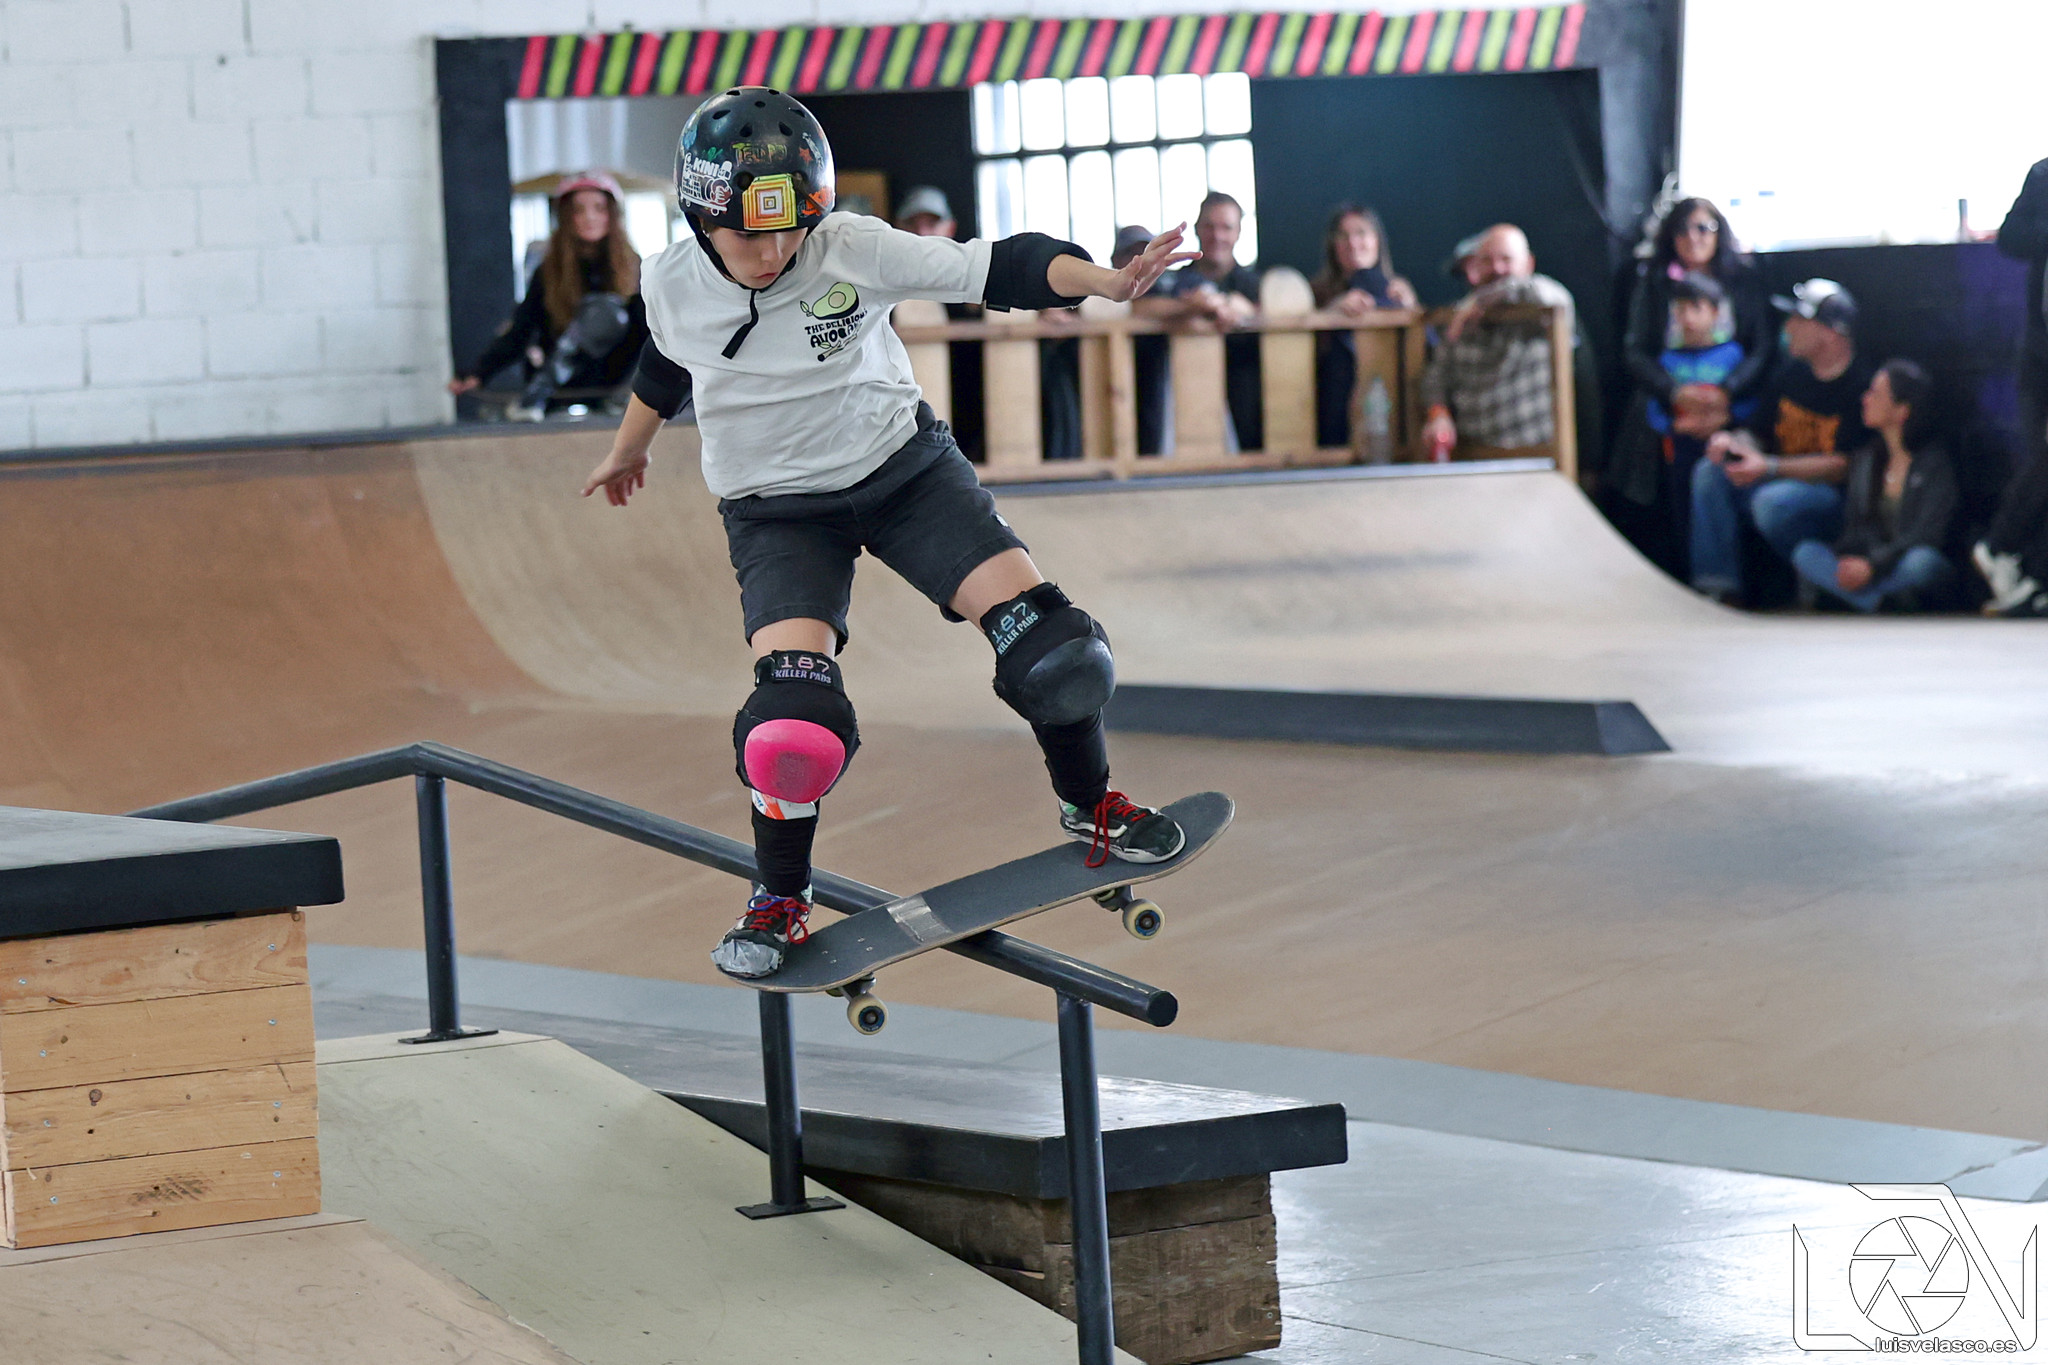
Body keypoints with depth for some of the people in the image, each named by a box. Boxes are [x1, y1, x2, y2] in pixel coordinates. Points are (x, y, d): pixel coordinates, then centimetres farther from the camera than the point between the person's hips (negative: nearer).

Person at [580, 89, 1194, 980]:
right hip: (776, 511, 0)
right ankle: (779, 899, 1)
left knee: (1042, 636, -11)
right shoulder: (674, 287, -11)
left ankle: (1089, 807, 17)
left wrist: (1104, 281, -39)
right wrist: (626, 453, 30)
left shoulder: (854, 250, -18)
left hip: (905, 468, 0)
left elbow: (993, 270, -23)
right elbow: (663, 368, 12)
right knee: (794, 706, -22)